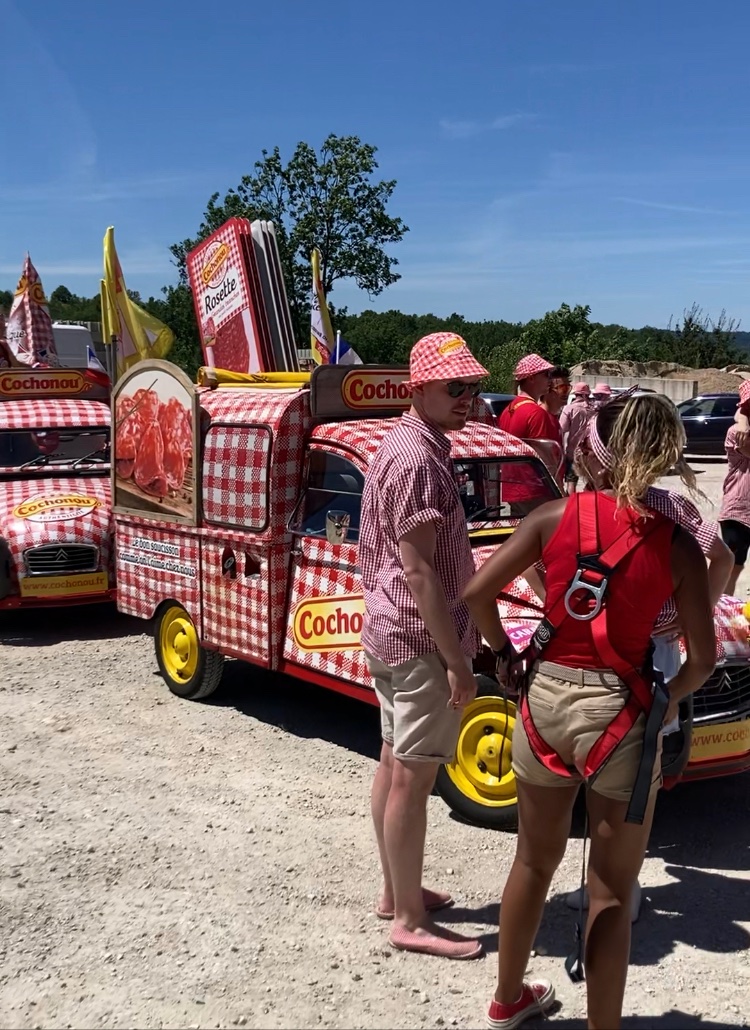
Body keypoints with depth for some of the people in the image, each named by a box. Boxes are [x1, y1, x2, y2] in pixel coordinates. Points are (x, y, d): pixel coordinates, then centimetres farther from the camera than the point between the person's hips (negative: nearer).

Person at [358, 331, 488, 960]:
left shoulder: (406, 446, 12)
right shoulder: (419, 460, -20)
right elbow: (419, 569, -23)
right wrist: (457, 660, -20)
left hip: (389, 632, 10)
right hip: (421, 639, -10)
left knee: (394, 762, 17)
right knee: (414, 778, -2)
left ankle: (395, 891, 30)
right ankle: (411, 922, 9)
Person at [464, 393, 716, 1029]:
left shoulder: (556, 516, -5)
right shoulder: (676, 543, -7)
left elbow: (477, 593, -6)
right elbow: (703, 659, -7)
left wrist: (502, 649, 12)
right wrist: (668, 701, 13)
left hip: (546, 698, 3)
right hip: (619, 714, -3)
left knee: (534, 864, 24)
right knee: (611, 894, 13)